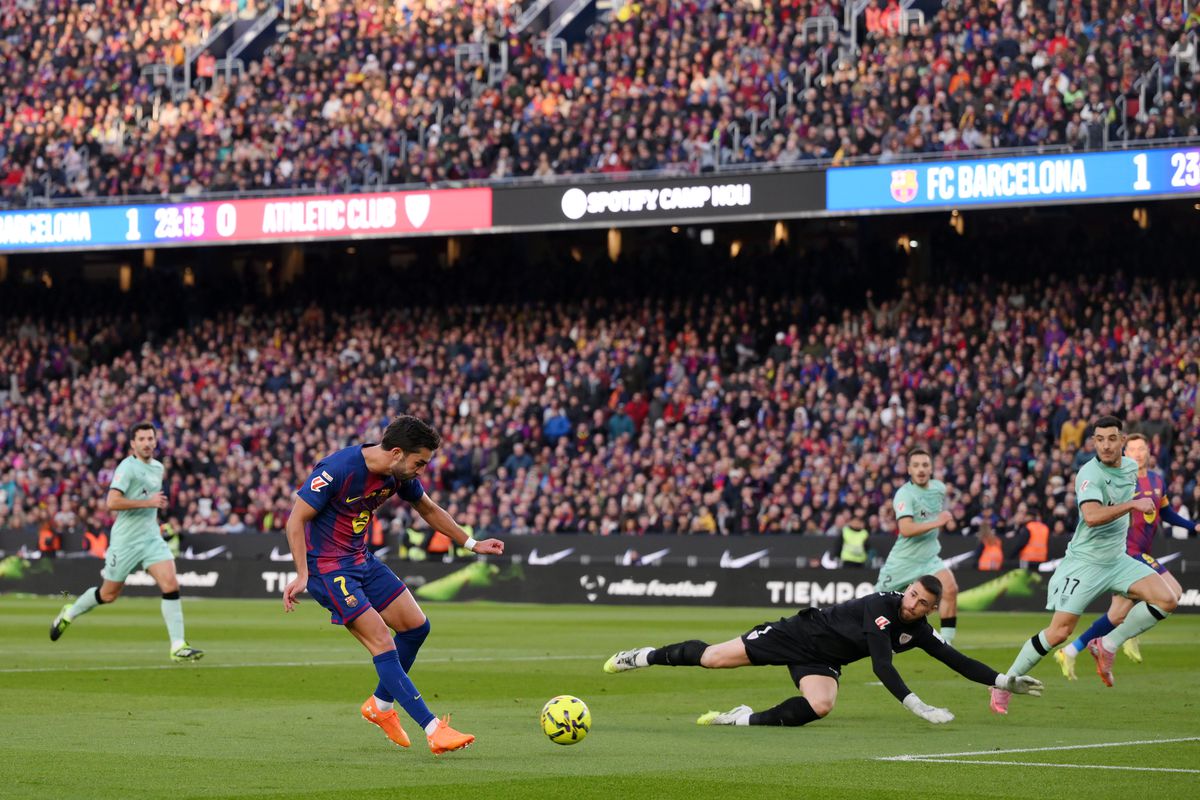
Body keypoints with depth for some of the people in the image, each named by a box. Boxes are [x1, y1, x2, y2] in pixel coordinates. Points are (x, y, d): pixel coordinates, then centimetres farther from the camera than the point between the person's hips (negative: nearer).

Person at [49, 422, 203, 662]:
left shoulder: (158, 467, 12)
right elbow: (112, 502, -25)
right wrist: (148, 502, -24)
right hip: (126, 541, -6)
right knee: (109, 594, 8)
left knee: (171, 586, -13)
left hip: (151, 538, 6)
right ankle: (69, 613, 36)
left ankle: (178, 646, -13)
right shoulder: (127, 467, -13)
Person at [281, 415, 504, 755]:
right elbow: (296, 519, -21)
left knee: (416, 627, 8)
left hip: (362, 560, 9)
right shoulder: (337, 469, -26)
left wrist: (471, 544, 20)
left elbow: (429, 510, 18)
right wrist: (302, 576, -26)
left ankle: (381, 705, 28)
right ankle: (433, 730, -18)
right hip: (327, 566, -9)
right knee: (382, 642, -15)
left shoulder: (401, 475, -2)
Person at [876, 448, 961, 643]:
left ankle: (946, 642, -16)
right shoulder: (904, 494, -19)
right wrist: (936, 523, -38)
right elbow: (906, 529, -33)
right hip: (903, 559, -4)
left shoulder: (939, 488, 3)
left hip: (929, 558, 4)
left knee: (950, 589, -21)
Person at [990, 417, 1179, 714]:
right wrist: (1133, 505, -36)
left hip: (1117, 560, 7)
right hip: (1084, 562, -7)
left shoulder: (1131, 466, 4)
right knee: (1059, 632, -10)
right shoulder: (1090, 474, -21)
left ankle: (1106, 645, -1)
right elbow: (1091, 516, -38)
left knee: (1166, 600, -12)